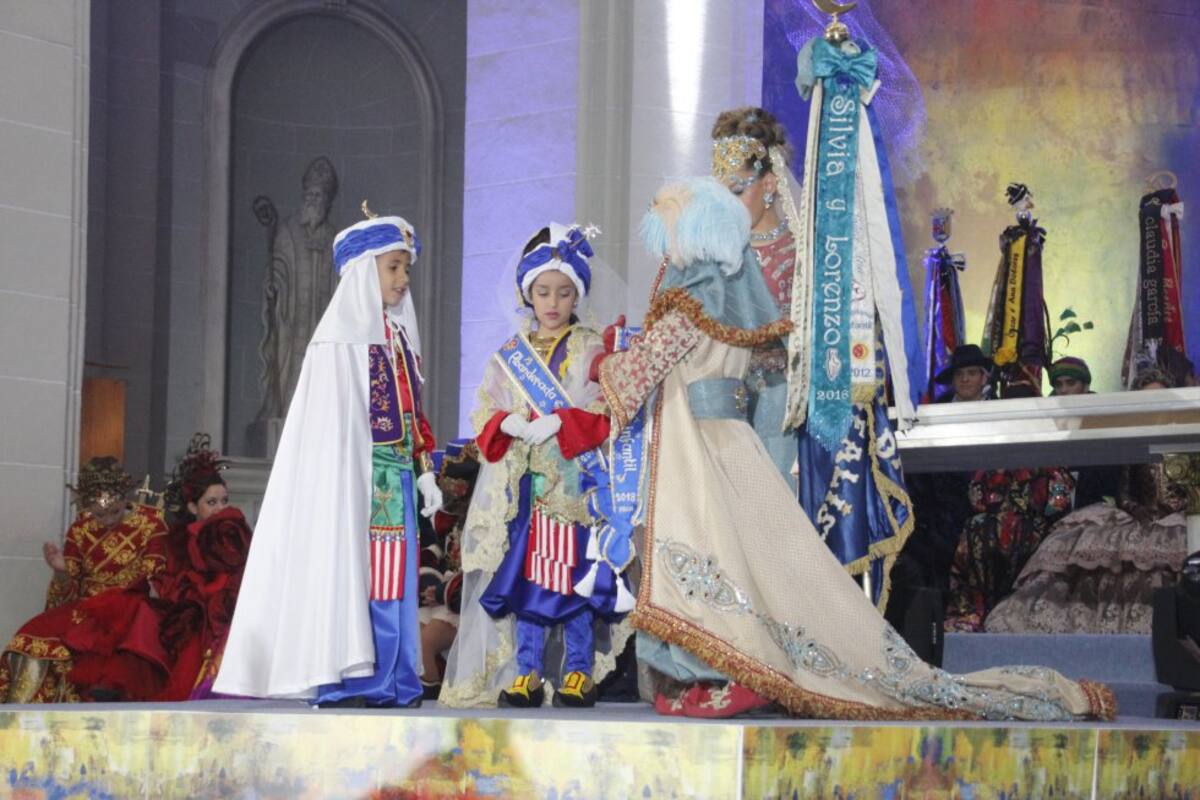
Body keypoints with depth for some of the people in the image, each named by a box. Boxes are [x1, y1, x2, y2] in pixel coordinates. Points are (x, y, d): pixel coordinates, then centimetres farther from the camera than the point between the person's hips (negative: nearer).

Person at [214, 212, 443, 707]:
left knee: (392, 571, 5)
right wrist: (353, 477, -18)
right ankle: (339, 679, -5)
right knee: (348, 567, -7)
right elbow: (330, 421, -11)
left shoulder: (401, 338, 17)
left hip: (396, 477, 7)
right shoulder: (342, 337, -5)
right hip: (356, 476, -7)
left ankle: (388, 678, 7)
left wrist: (425, 472, 14)